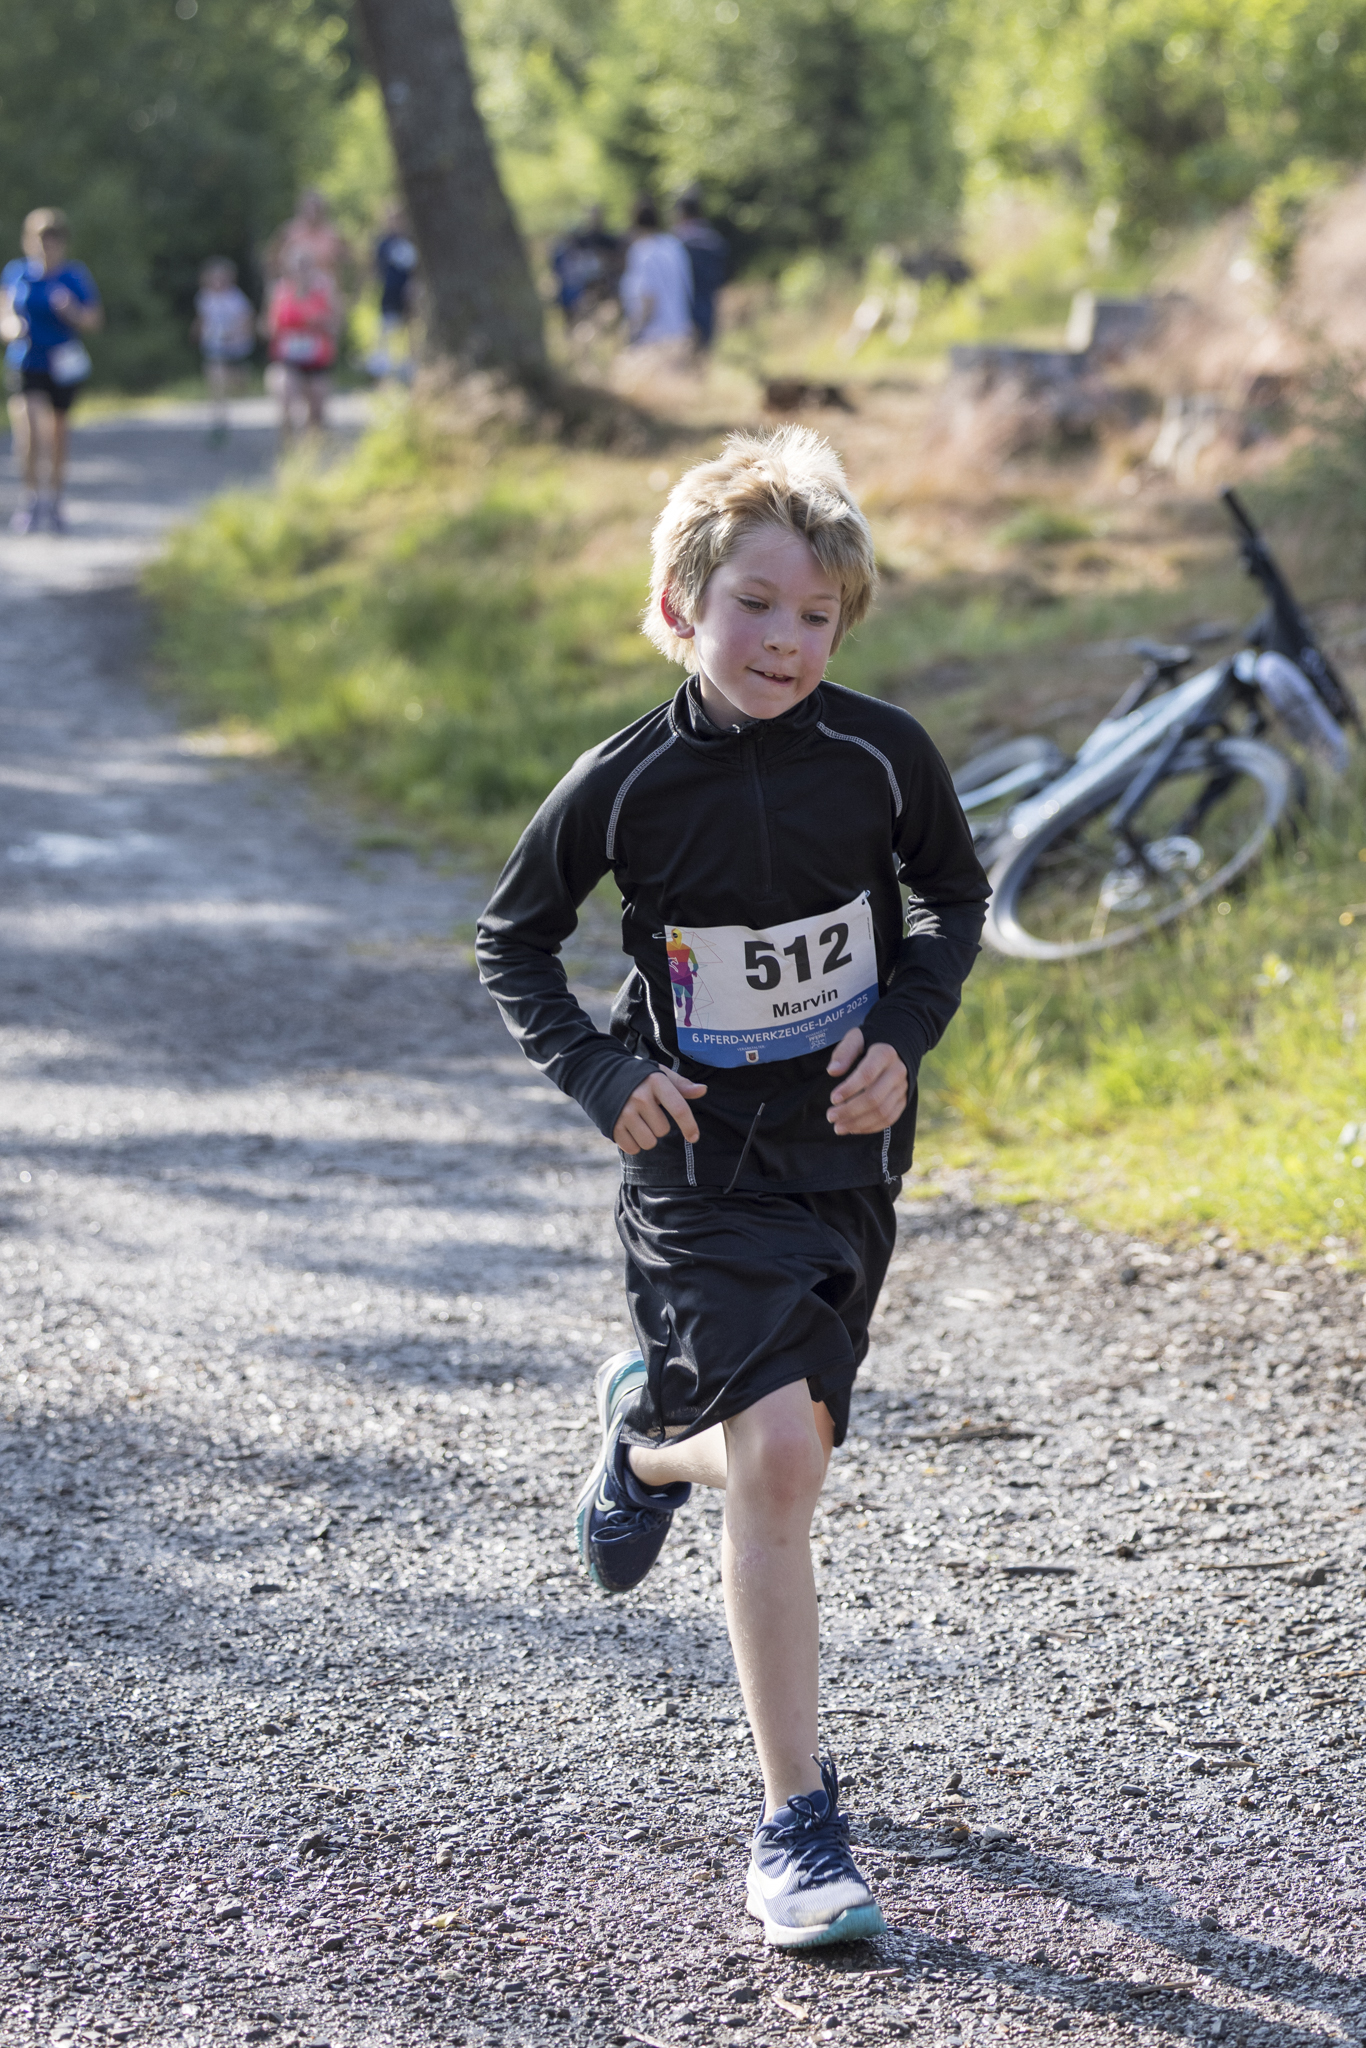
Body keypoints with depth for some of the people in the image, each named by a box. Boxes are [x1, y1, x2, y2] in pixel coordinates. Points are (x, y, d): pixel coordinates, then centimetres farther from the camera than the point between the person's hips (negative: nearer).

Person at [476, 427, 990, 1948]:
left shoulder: (881, 756, -7)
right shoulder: (625, 785, -12)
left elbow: (955, 898, 10)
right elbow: (512, 940, 3)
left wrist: (903, 1032, -5)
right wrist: (596, 1073, -10)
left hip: (847, 1151, 4)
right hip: (700, 1158, -3)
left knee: (778, 1450, 13)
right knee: (776, 1456, -17)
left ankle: (646, 1434, 52)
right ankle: (796, 1826, -7)